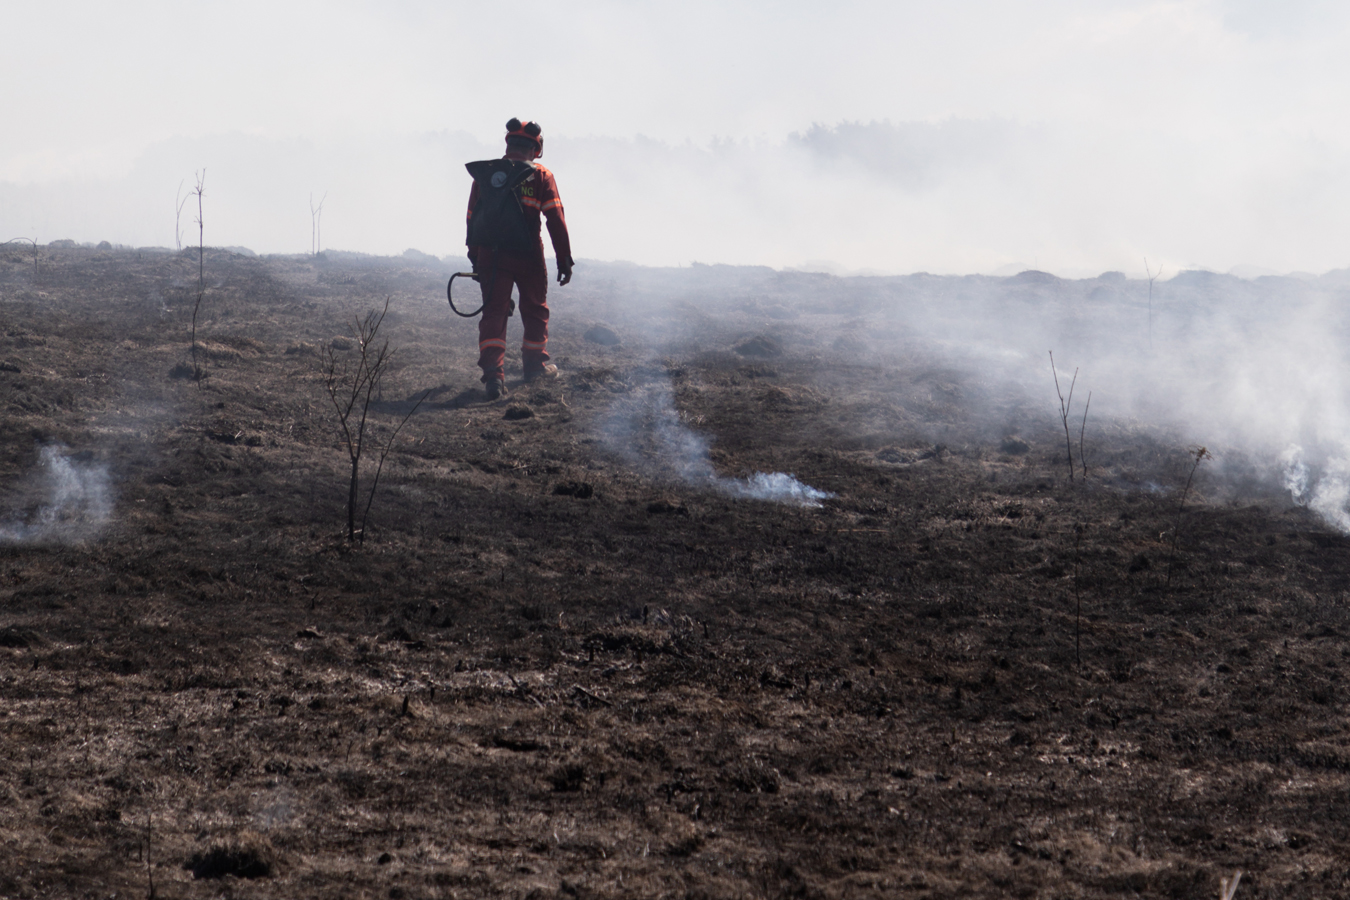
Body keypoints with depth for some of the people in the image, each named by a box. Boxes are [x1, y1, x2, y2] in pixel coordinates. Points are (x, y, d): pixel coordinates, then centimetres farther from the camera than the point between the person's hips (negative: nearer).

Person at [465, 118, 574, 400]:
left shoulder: (484, 174, 7)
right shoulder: (541, 177, -3)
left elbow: (472, 218, 10)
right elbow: (556, 220, -7)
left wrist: (474, 256, 18)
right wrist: (564, 259, -3)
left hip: (490, 255, 2)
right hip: (527, 257, -2)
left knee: (494, 313, 1)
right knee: (535, 310, 18)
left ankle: (493, 371, -17)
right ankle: (535, 363, 30)